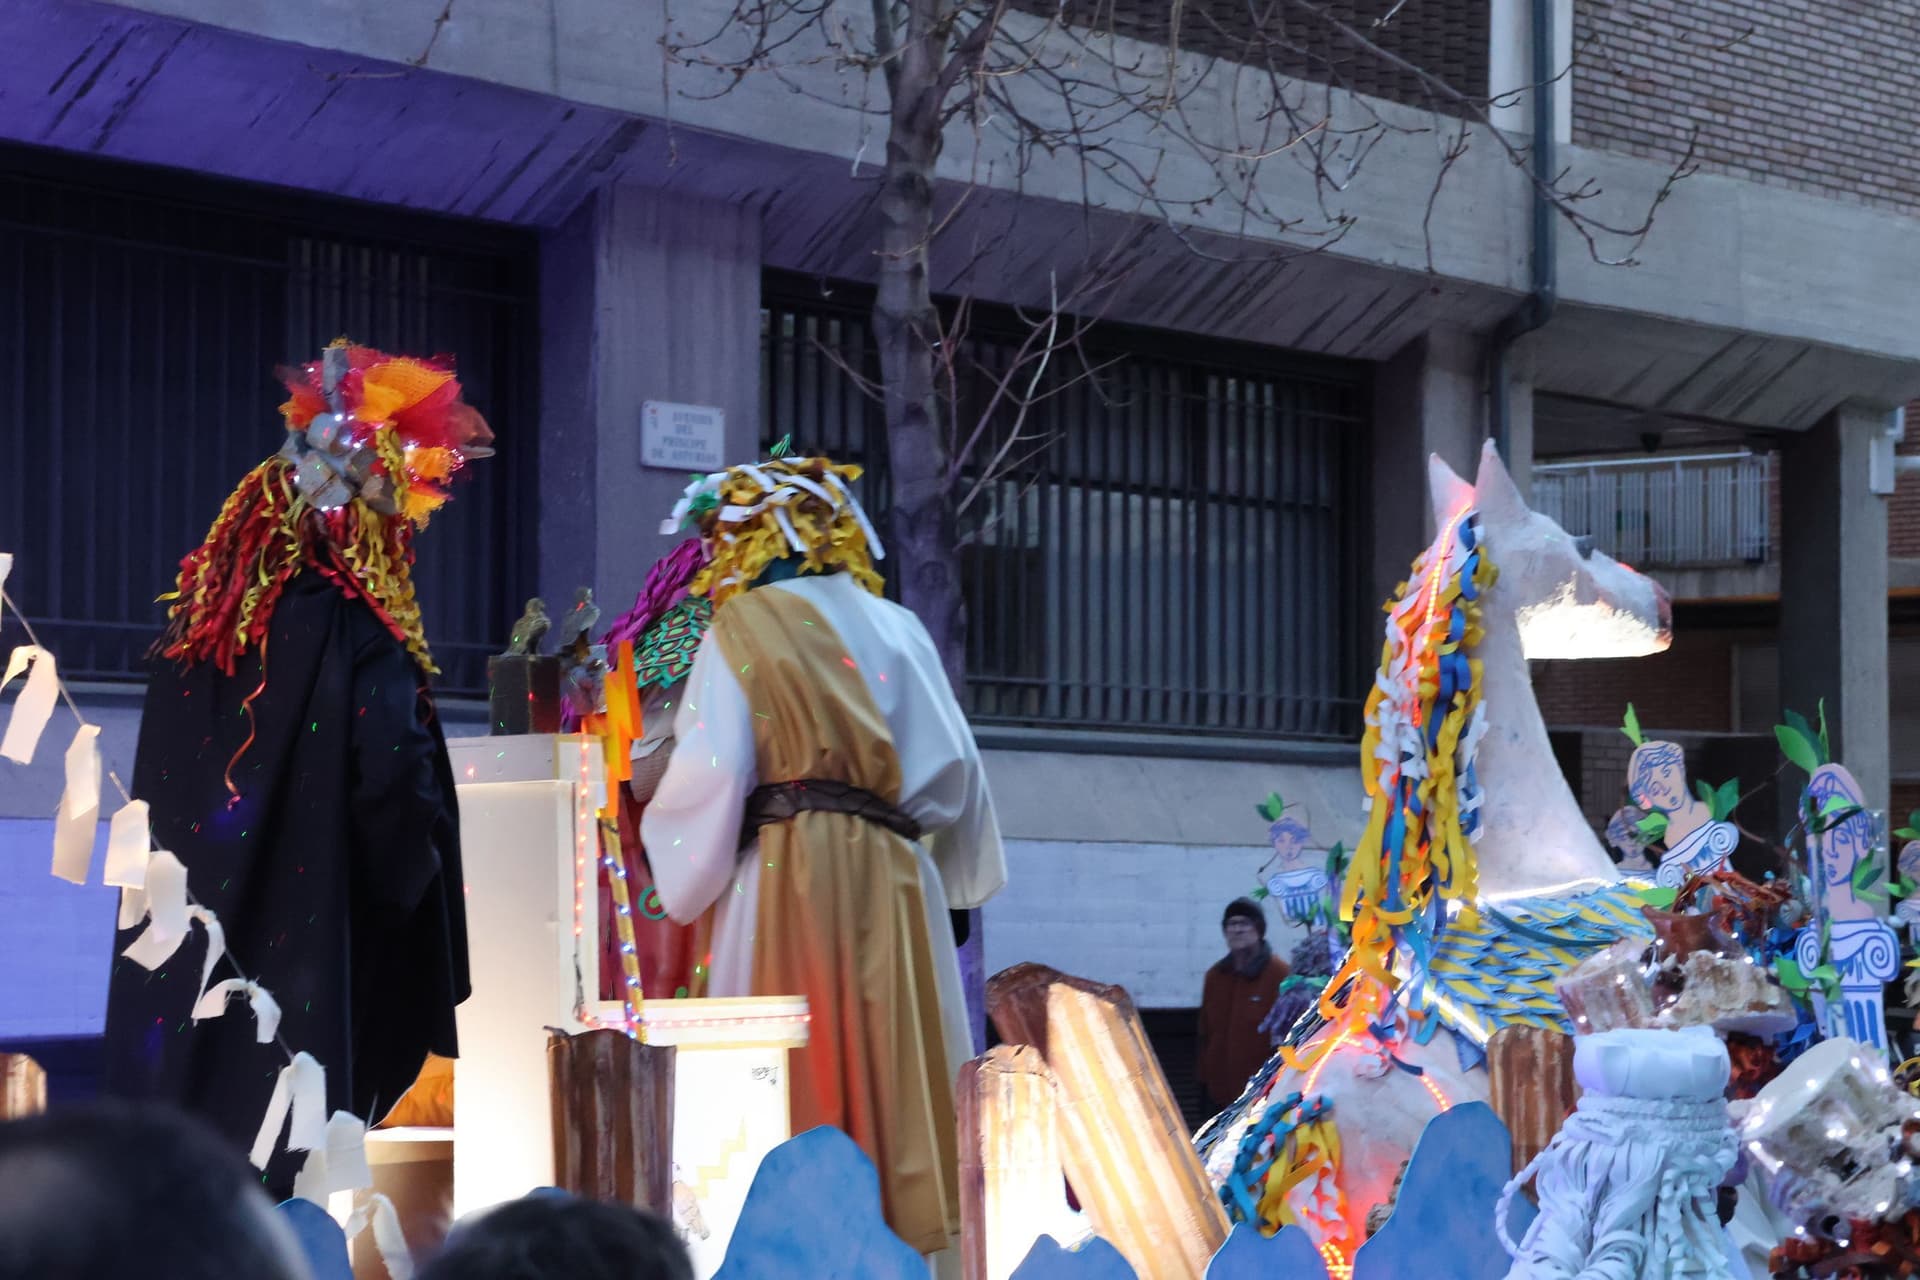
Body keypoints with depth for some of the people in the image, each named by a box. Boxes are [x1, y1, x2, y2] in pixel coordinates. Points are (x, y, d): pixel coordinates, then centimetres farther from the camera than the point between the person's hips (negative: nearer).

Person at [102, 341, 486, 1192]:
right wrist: (413, 875, -1)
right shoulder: (356, 637, -13)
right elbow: (397, 788, -18)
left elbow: (165, 793, 13)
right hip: (307, 953, -6)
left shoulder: (197, 627, 7)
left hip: (182, 961, 7)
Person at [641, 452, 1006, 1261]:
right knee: (893, 1065, 5)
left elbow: (710, 771, -8)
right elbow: (952, 763, 7)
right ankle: (907, 1229, 3)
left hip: (785, 873, -3)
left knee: (794, 1078, -2)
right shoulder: (895, 628, 10)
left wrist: (670, 844, 8)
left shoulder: (740, 631, -1)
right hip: (889, 877, 4)